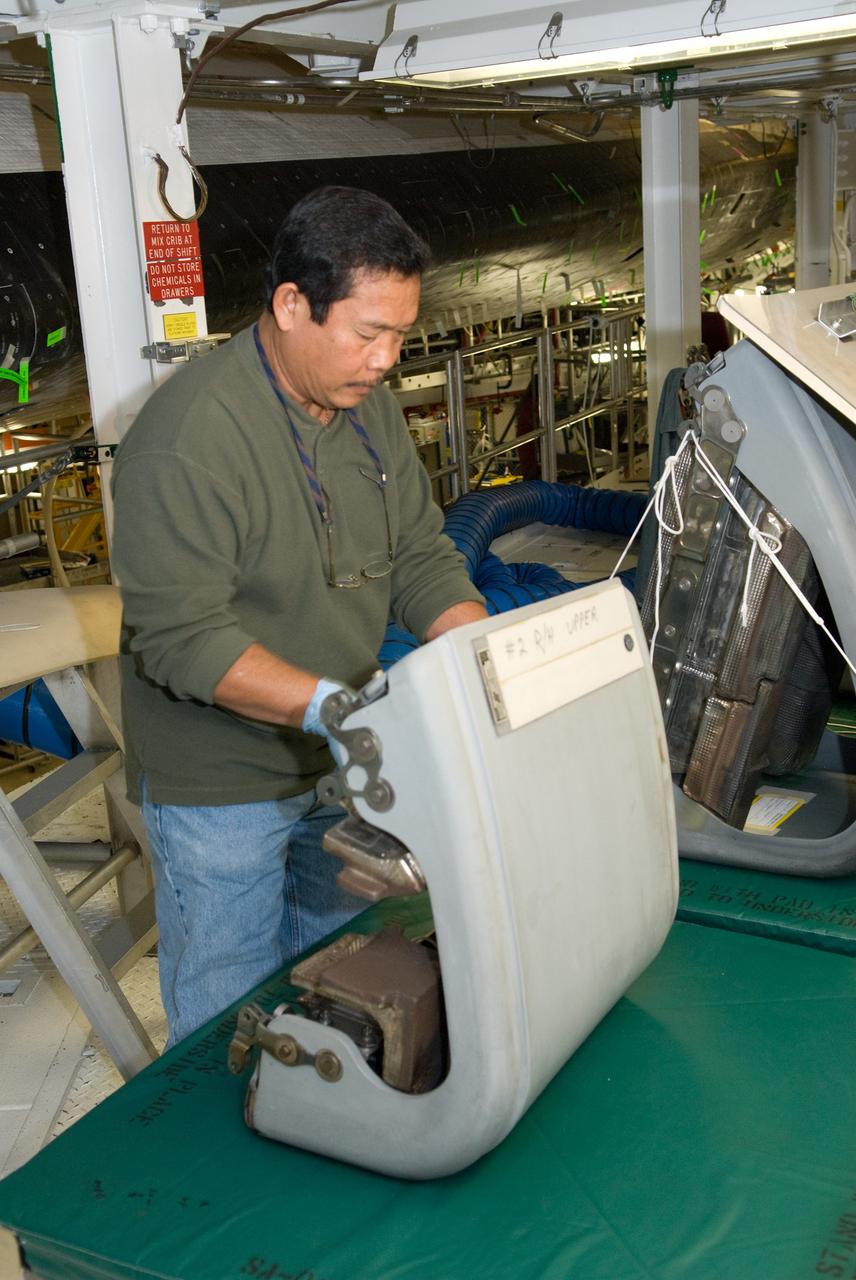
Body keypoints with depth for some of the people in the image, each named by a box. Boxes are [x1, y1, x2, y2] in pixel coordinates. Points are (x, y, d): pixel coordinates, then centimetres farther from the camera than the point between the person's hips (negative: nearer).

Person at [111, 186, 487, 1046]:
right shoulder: (187, 439, -26)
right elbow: (181, 636, -28)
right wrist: (329, 704, -38)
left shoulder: (369, 404, 0)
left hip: (342, 763, 8)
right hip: (222, 787, -7)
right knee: (230, 1020, 10)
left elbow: (419, 558, 2)